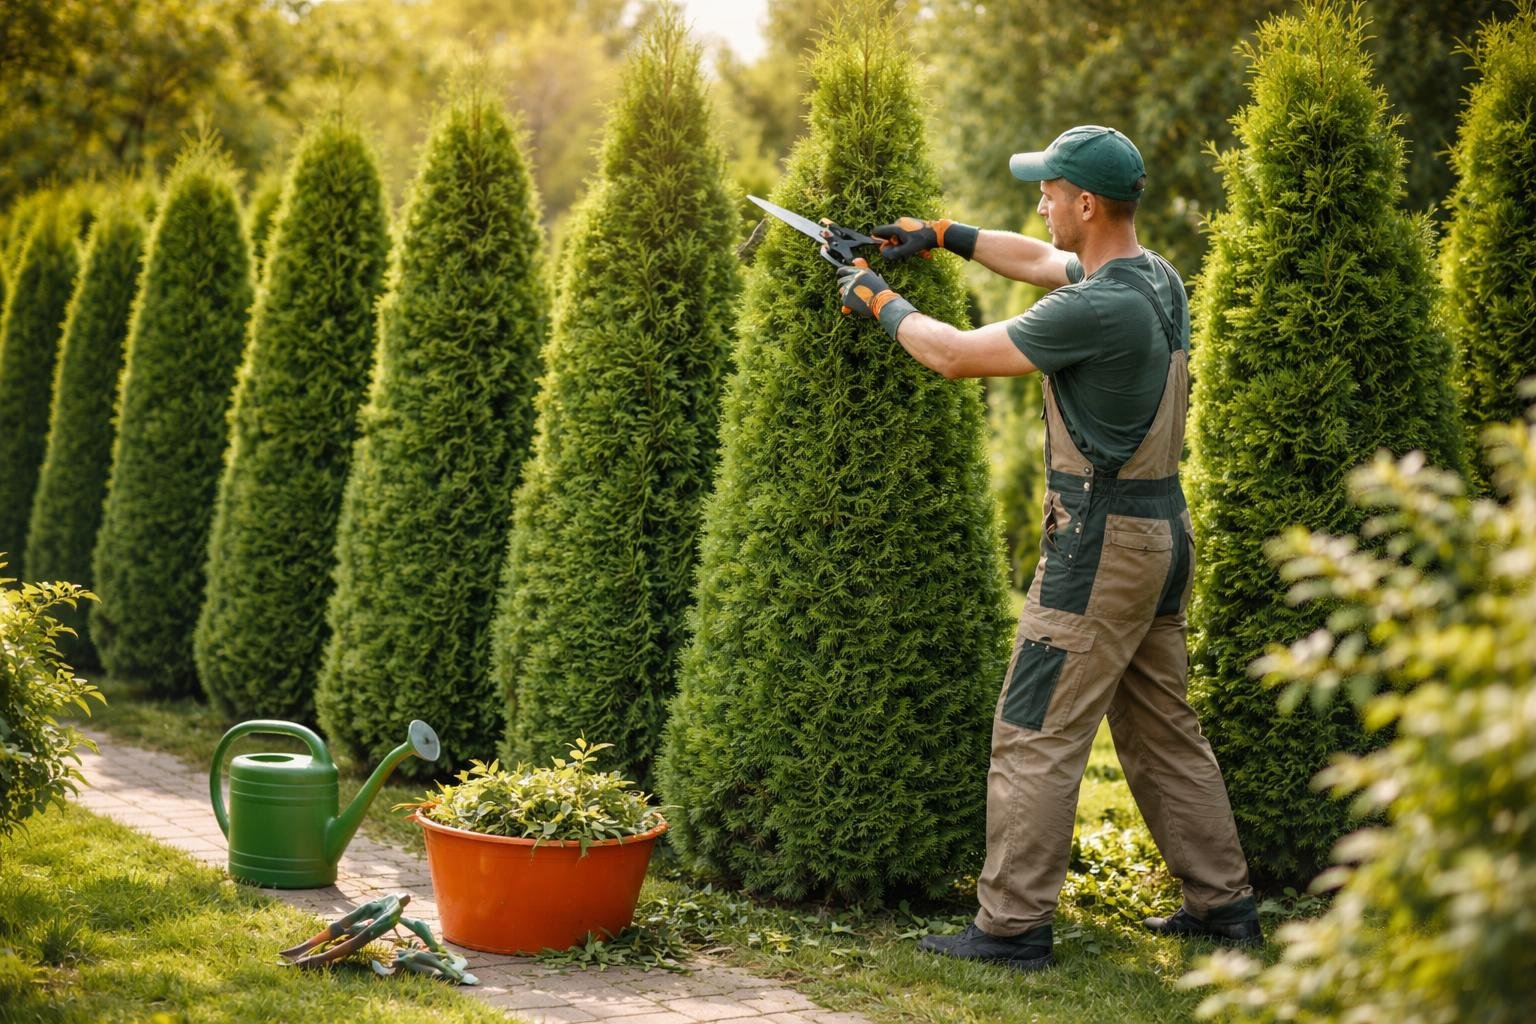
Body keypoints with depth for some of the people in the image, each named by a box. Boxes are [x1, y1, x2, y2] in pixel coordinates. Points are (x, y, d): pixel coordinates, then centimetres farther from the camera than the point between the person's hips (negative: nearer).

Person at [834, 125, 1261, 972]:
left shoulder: (1098, 310, -22)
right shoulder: (1156, 277, 7)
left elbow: (956, 354, -15)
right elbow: (1040, 261, 25)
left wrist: (877, 302, 0)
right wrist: (938, 234, 24)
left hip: (1100, 544, -10)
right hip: (1161, 529, 10)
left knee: (1036, 737, -2)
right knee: (1161, 727, 18)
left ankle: (1012, 925, 2)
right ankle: (1223, 902, 24)